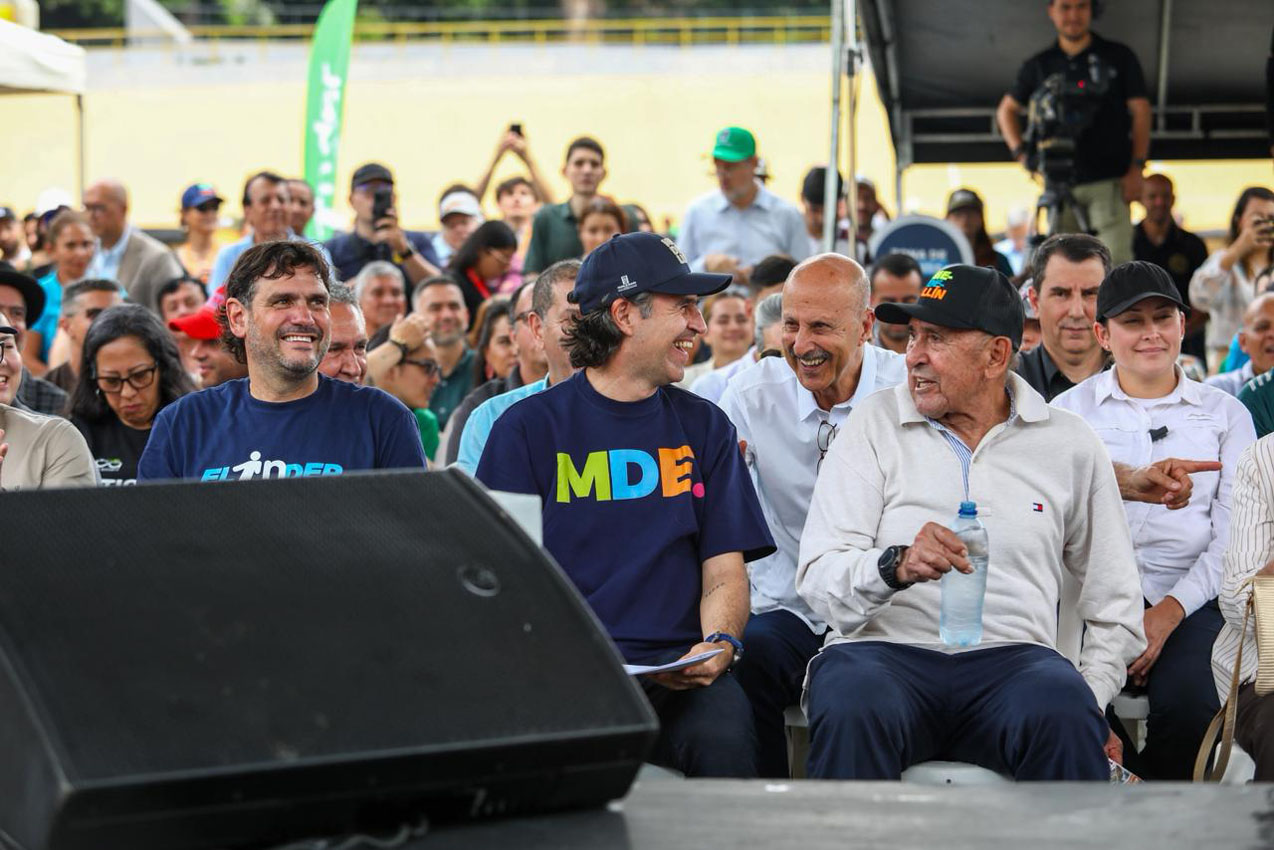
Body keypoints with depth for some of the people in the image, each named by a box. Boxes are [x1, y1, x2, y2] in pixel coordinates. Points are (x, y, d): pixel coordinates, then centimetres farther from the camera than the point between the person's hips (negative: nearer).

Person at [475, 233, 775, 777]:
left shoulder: (704, 427, 18)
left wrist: (718, 644, -10)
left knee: (724, 739, -31)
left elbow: (725, 572, 13)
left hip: (675, 668, 2)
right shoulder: (528, 426, 9)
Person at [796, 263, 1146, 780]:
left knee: (1064, 716, -34)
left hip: (1010, 659, 1)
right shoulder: (875, 424, 9)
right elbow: (818, 578, -1)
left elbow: (1114, 606, 20)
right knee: (853, 709, -36)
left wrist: (1085, 702, 4)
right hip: (885, 649, 0)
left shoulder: (1070, 446, 13)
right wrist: (896, 565, -21)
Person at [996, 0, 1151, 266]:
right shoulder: (1039, 65, 13)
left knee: (1115, 260, -15)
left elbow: (1140, 112, 4)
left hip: (1109, 181, -3)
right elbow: (1006, 110, 24)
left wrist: (1136, 168, -6)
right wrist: (1021, 152, 8)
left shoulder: (1119, 57, 7)